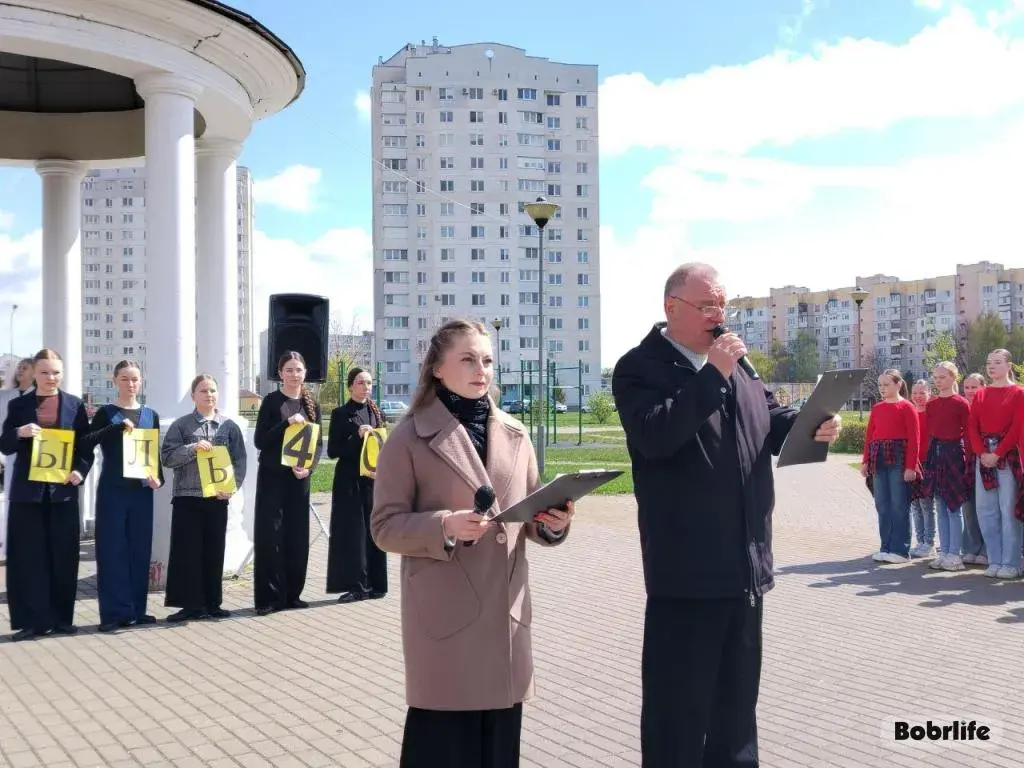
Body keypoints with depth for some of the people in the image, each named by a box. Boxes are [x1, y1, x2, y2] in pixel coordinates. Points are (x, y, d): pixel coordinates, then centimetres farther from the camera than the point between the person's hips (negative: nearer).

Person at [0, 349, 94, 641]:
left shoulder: (75, 405, 6)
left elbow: (87, 445, 6)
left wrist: (80, 471, -11)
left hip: (63, 489, 0)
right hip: (28, 490, 0)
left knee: (64, 556, 3)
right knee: (28, 556, -1)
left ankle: (61, 618, 13)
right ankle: (33, 620, 4)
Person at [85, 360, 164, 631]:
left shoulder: (151, 415, 11)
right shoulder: (106, 413, 2)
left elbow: (156, 452, 12)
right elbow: (87, 442, -13)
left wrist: (158, 477, -5)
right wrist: (118, 426, -22)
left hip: (141, 489, 3)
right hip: (112, 490, -3)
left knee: (140, 548, 6)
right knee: (112, 548, -4)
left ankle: (136, 609, 14)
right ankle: (115, 611, 0)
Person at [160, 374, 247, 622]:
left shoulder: (229, 426, 6)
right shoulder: (181, 425, 2)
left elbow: (240, 461, 4)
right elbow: (167, 457, -5)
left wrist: (232, 487, -9)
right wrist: (192, 448, -18)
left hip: (217, 497, 2)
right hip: (187, 496, -1)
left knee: (214, 551, 7)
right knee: (186, 550, -1)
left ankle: (212, 604, 16)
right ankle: (190, 604, 5)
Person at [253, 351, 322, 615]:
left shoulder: (311, 403, 9)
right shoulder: (271, 401, -3)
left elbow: (318, 442, 10)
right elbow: (259, 440, -9)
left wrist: (309, 467, -8)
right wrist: (287, 422, -20)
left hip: (300, 477, 4)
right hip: (273, 476, -4)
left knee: (297, 535, 7)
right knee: (270, 535, -5)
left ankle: (292, 594, 16)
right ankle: (269, 597, 0)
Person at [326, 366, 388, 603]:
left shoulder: (375, 412, 11)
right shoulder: (341, 414, -1)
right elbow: (332, 450, -6)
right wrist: (357, 436, -17)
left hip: (373, 478, 4)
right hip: (349, 480, -4)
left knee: (373, 528, 4)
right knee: (352, 530, -4)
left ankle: (374, 584, 11)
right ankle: (355, 585, 0)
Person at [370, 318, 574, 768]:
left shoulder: (514, 435, 11)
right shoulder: (410, 437, -4)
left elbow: (529, 518, 15)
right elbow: (385, 527, -6)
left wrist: (553, 522, -8)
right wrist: (445, 527, -23)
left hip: (506, 612, 5)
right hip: (443, 618, -4)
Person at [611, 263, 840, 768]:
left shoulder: (736, 362, 13)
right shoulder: (639, 368, -10)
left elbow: (770, 424, 19)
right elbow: (654, 436, -25)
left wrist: (810, 425, -3)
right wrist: (713, 374, -23)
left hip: (745, 563, 7)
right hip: (686, 570, -7)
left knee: (737, 698, 21)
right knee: (678, 708, 4)